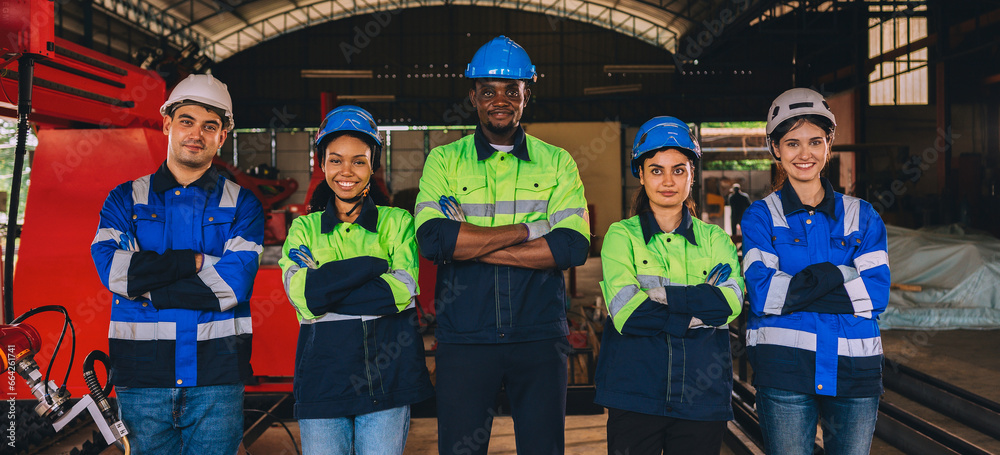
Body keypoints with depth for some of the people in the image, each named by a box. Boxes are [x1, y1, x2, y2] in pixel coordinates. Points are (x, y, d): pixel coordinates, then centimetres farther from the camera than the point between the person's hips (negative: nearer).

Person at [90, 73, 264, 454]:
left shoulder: (242, 204, 6)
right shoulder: (125, 199, 10)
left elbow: (235, 283, -10)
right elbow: (112, 267, -9)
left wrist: (147, 284, -10)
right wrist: (198, 260, -12)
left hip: (217, 376, -1)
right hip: (142, 371, 1)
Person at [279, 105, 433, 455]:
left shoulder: (396, 222, 7)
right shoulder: (304, 228, 10)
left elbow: (402, 290, -8)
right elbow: (300, 294, -6)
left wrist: (326, 289, -10)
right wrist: (375, 264, -10)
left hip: (387, 376, -1)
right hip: (322, 382, 1)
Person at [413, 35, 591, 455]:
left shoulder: (557, 163, 7)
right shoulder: (444, 161, 5)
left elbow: (573, 246, -8)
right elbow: (432, 239, -12)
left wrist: (471, 245, -12)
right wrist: (529, 230, -12)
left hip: (540, 337, 1)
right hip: (464, 338, 0)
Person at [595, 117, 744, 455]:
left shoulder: (714, 239, 12)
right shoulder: (621, 235, 5)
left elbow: (732, 301, -7)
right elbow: (624, 311, -10)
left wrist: (661, 294, -13)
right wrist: (701, 309, -9)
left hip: (702, 396, 2)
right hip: (634, 393, -2)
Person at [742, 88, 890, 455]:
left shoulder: (862, 216, 10)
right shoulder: (760, 217, 4)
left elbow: (877, 293, -4)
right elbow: (762, 293, -11)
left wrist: (795, 291, -12)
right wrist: (835, 275, -12)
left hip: (854, 370, 2)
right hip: (783, 369, -2)